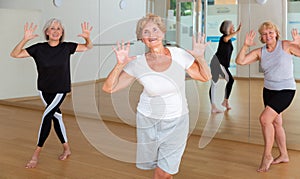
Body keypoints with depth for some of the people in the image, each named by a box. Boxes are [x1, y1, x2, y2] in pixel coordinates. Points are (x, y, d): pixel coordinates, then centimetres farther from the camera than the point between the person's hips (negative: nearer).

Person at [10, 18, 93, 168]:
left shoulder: (66, 47, -9)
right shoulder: (39, 48, -10)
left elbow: (88, 47, 2)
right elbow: (14, 54, -14)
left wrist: (87, 37, -21)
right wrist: (25, 39, -30)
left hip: (60, 90, -2)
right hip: (44, 90, 2)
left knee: (46, 116, -14)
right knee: (56, 116, 10)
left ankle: (36, 154, -5)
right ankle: (66, 149, 28)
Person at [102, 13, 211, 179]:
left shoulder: (179, 55, -10)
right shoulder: (137, 64, -11)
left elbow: (205, 77, 0)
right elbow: (108, 88, -10)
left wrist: (200, 58, -18)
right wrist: (120, 65, -23)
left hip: (176, 121, 0)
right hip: (148, 120, 1)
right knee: (149, 163, 19)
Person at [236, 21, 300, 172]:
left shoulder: (286, 45, -8)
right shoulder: (260, 52, 3)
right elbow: (240, 61, -4)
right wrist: (246, 45, -13)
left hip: (285, 90, -6)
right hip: (268, 90, 6)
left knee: (265, 118, -17)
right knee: (276, 123, 13)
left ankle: (267, 155, -2)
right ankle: (283, 155, 30)